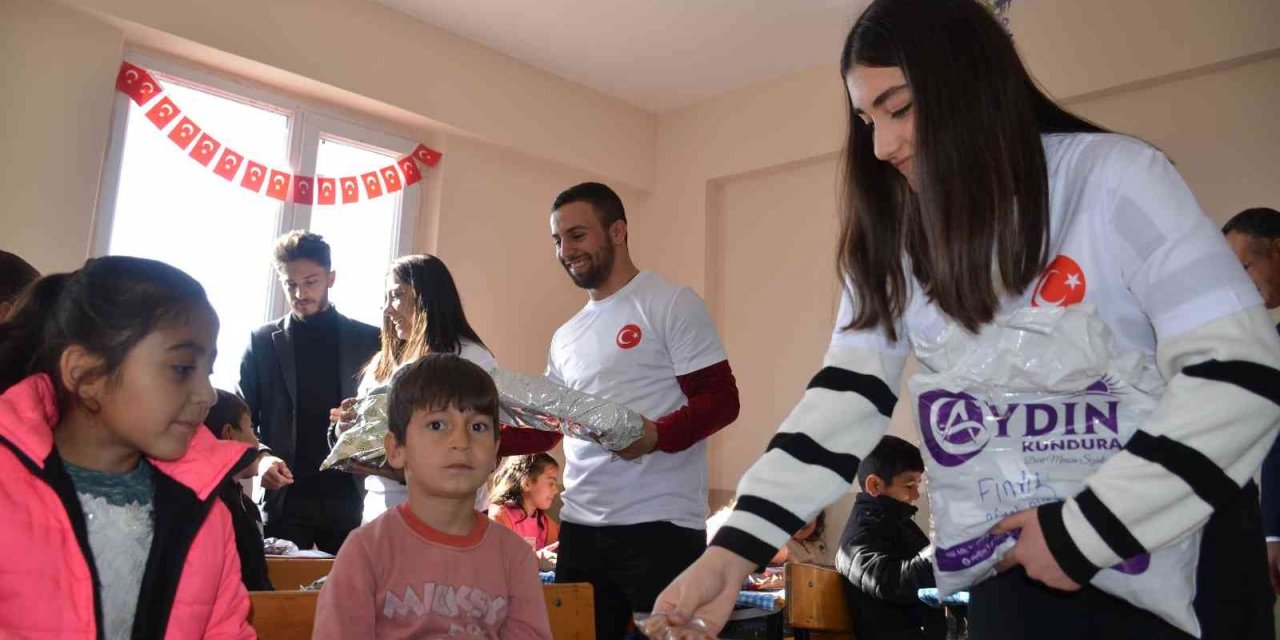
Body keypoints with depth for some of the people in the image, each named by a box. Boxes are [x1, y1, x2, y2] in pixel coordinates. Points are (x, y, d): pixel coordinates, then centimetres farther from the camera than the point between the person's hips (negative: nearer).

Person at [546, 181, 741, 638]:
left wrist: (656, 436, -28)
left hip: (659, 524, -6)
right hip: (578, 525, 7)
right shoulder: (565, 337, 17)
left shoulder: (672, 304, -4)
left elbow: (721, 400, -11)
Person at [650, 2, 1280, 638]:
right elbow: (846, 396, -11)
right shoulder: (893, 242, -4)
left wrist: (1086, 530, -21)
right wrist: (734, 549, -22)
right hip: (1012, 559, 3)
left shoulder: (1115, 177, -16)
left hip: (1175, 544, -3)